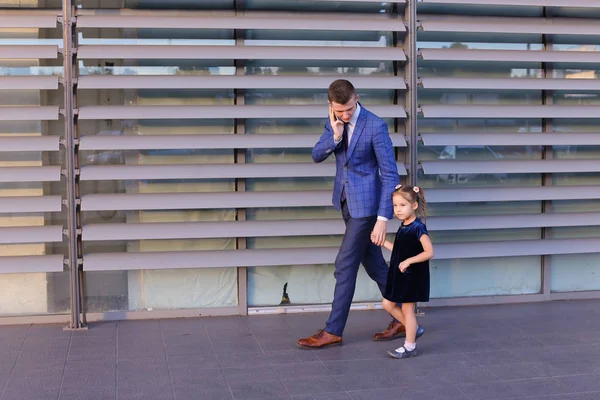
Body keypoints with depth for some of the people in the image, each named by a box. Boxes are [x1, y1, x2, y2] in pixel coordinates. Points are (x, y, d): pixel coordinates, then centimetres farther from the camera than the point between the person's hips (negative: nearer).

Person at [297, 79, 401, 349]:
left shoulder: (375, 126, -18)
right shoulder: (334, 122, 2)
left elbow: (390, 174, -18)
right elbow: (317, 156, -1)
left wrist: (383, 218, -22)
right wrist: (335, 136, -19)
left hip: (365, 203, -7)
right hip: (346, 201, 7)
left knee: (345, 265, -5)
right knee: (374, 264, 14)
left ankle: (333, 331, 5)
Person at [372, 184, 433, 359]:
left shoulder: (418, 228, -18)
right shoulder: (403, 227, 8)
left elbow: (429, 252, -21)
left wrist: (409, 261, -25)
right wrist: (382, 241, 10)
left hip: (413, 275, -9)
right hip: (399, 274, 9)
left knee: (407, 309, 0)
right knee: (388, 304, 12)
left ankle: (410, 346, 13)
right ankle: (414, 329, 27)